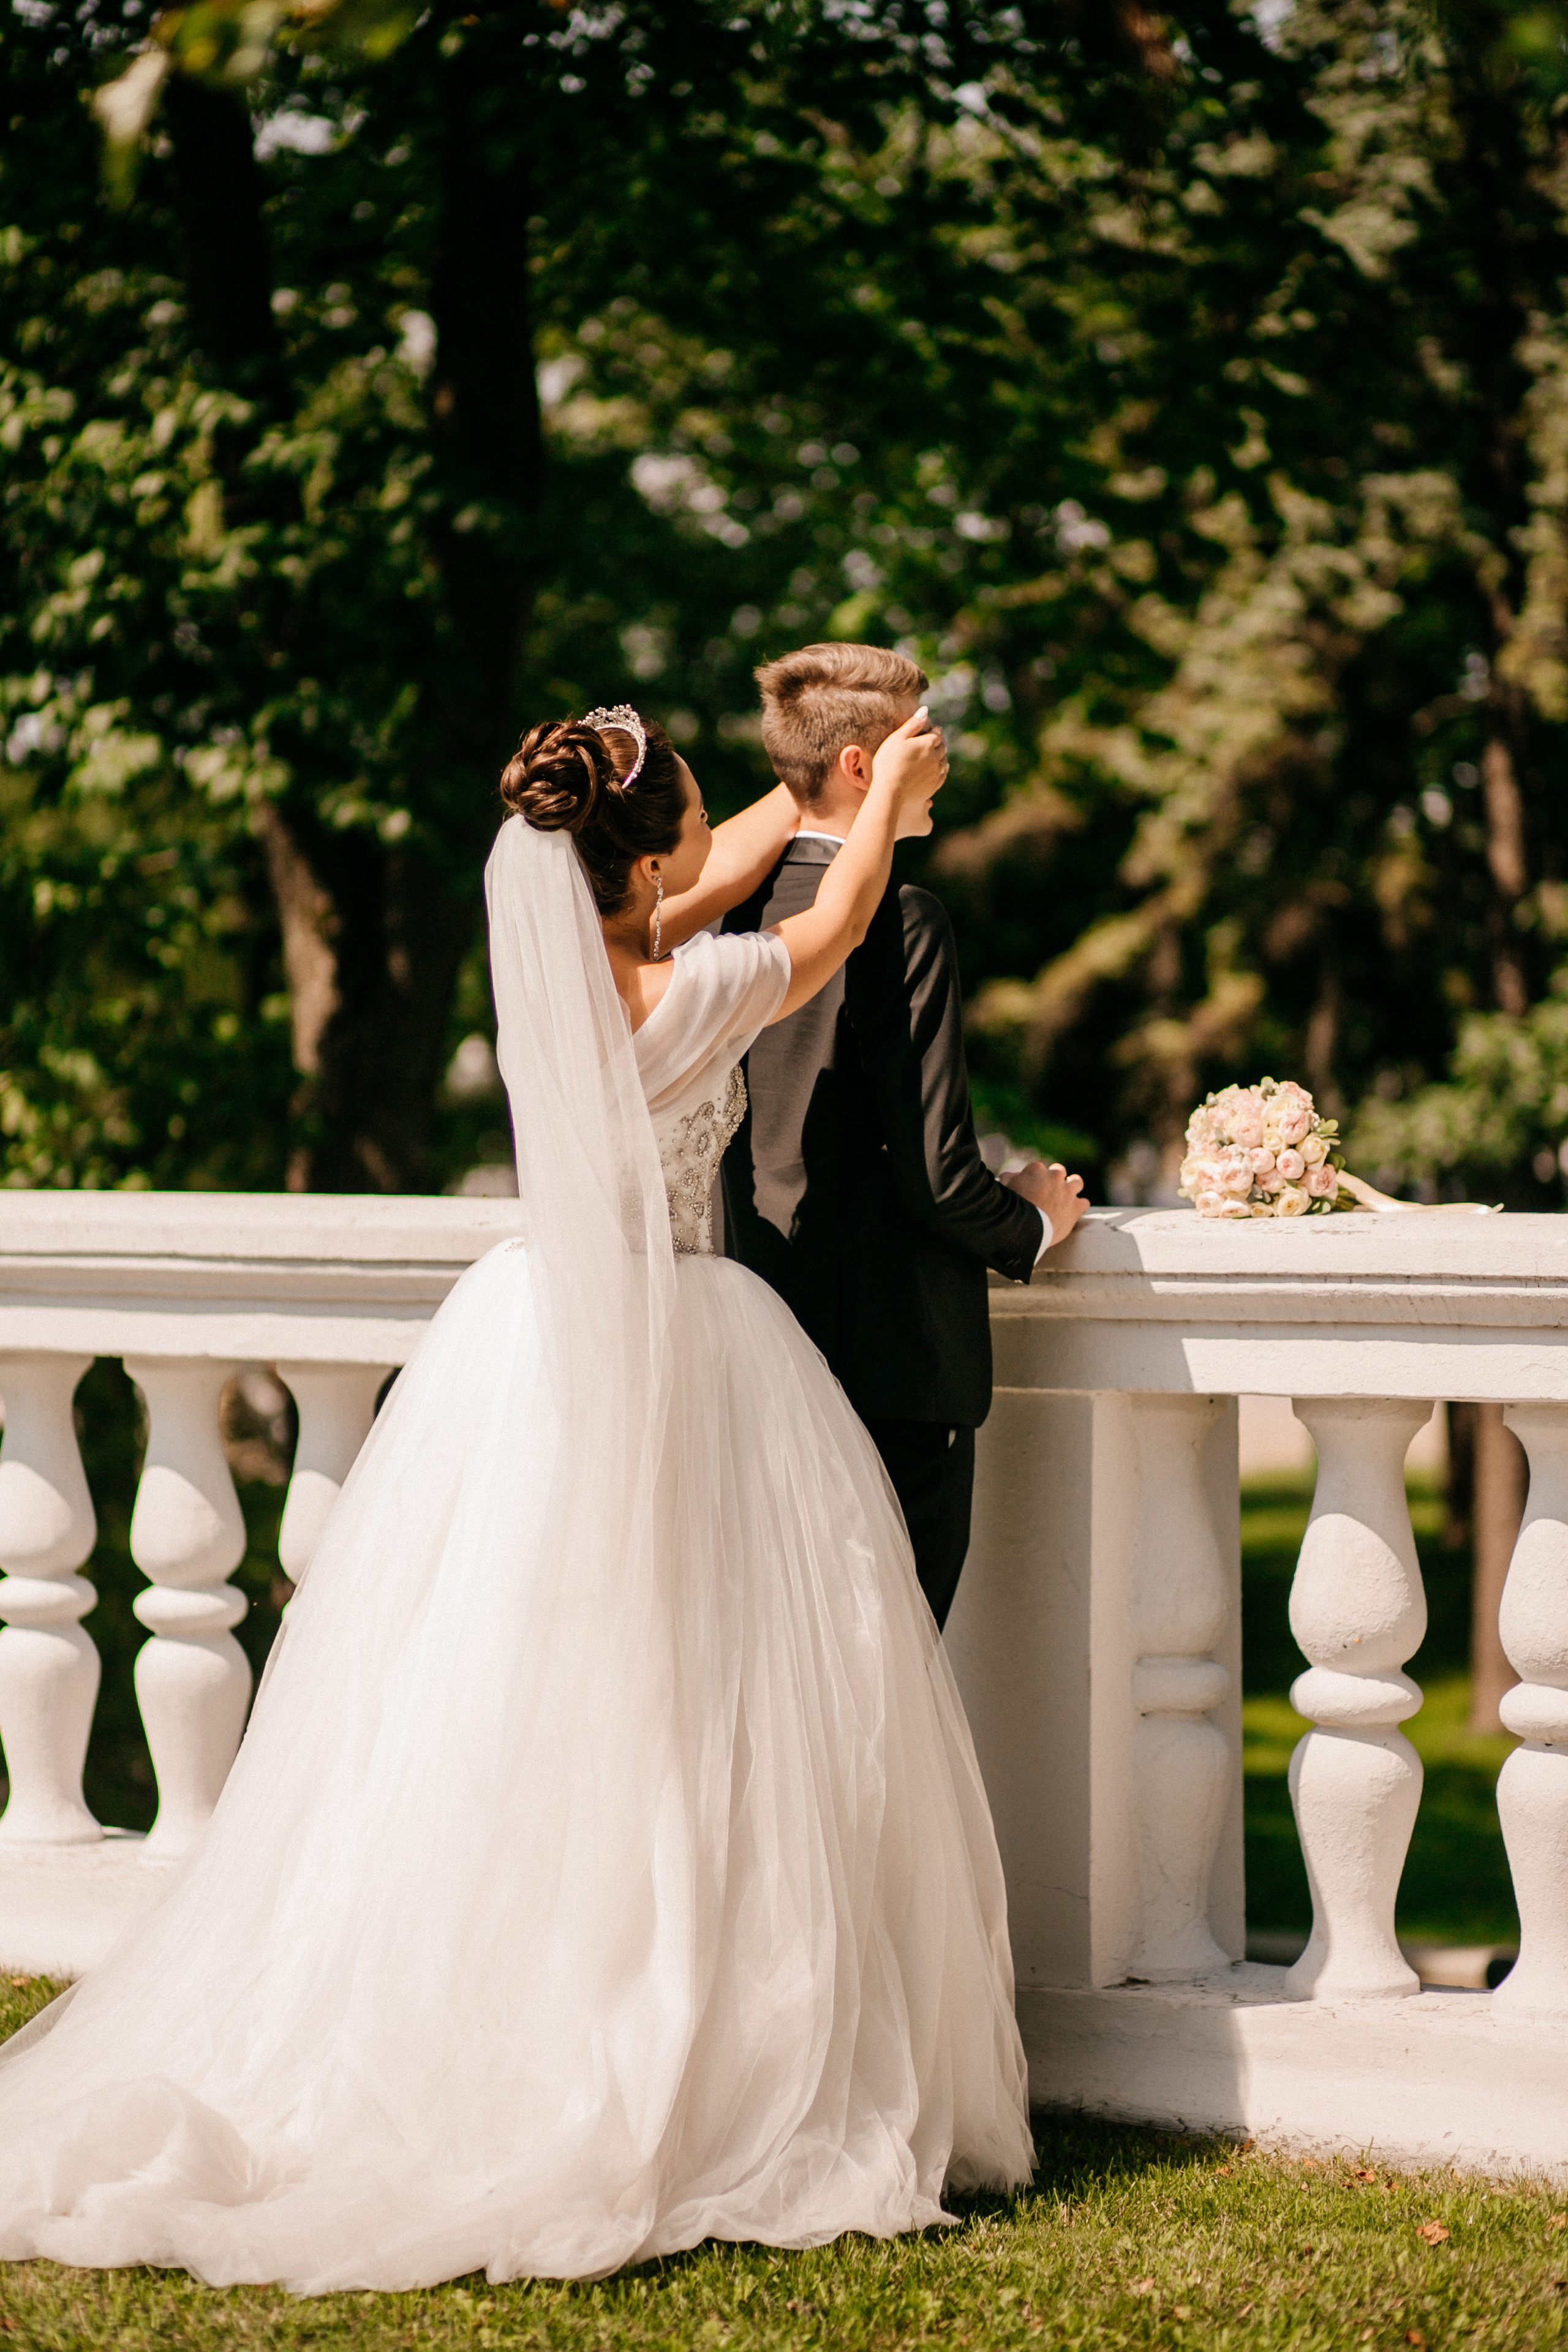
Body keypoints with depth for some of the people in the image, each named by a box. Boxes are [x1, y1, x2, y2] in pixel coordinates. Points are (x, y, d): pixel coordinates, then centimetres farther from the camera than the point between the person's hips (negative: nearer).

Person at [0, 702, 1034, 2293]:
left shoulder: (548, 951, 0)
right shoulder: (693, 995, -16)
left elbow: (721, 877, 18)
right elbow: (829, 926, 4)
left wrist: (831, 792, 32)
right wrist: (885, 796, 23)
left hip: (529, 1346, 6)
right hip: (670, 1365, -6)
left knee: (489, 1719, 7)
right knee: (677, 1733, -1)